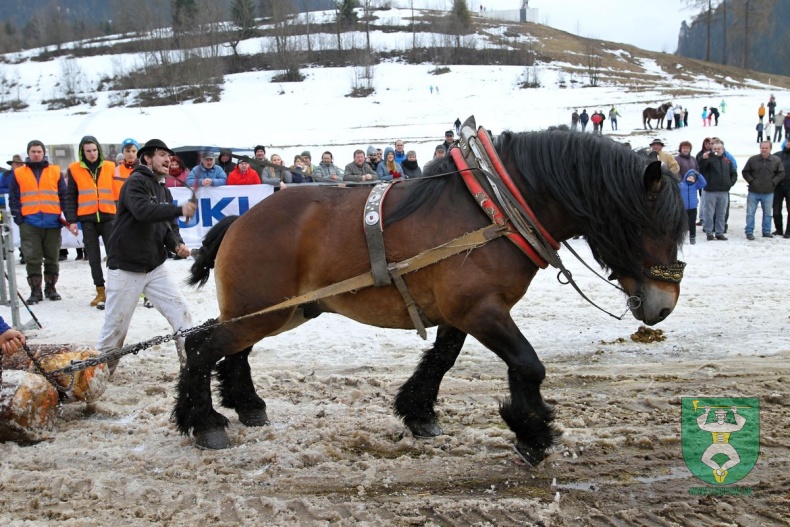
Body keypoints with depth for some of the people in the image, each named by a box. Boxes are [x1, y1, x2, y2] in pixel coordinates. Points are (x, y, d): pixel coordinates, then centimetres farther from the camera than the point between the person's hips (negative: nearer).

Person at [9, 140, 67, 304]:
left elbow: (64, 195, 8)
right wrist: (17, 216, -4)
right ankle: (35, 291, 5)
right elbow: (13, 198, 7)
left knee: (52, 257, 7)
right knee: (32, 258, -1)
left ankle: (51, 288, 19)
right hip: (29, 224, -1)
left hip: (52, 223, 1)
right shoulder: (18, 174, 9)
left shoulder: (55, 172, 9)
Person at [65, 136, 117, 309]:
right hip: (87, 218, 0)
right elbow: (70, 197, 5)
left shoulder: (110, 167, 5)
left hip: (108, 216, 0)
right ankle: (100, 291, 12)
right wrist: (71, 220, -1)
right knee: (93, 257, 5)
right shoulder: (74, 169, 3)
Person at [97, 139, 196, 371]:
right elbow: (143, 211, -31)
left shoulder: (164, 191, 14)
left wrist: (177, 244, -11)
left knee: (181, 311, -4)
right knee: (116, 324, 1)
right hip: (126, 269, -7)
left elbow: (167, 226, 10)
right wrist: (179, 210, -37)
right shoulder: (135, 182, -12)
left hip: (156, 267, 7)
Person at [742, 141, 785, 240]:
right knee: (750, 213, 0)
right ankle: (749, 232, 5)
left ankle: (766, 231, 20)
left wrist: (773, 182, -7)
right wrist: (751, 181, -6)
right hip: (753, 192, -1)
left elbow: (781, 173, 3)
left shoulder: (776, 160, -1)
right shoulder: (753, 159, -2)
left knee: (768, 213, 10)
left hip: (768, 192, 1)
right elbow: (745, 172, 5)